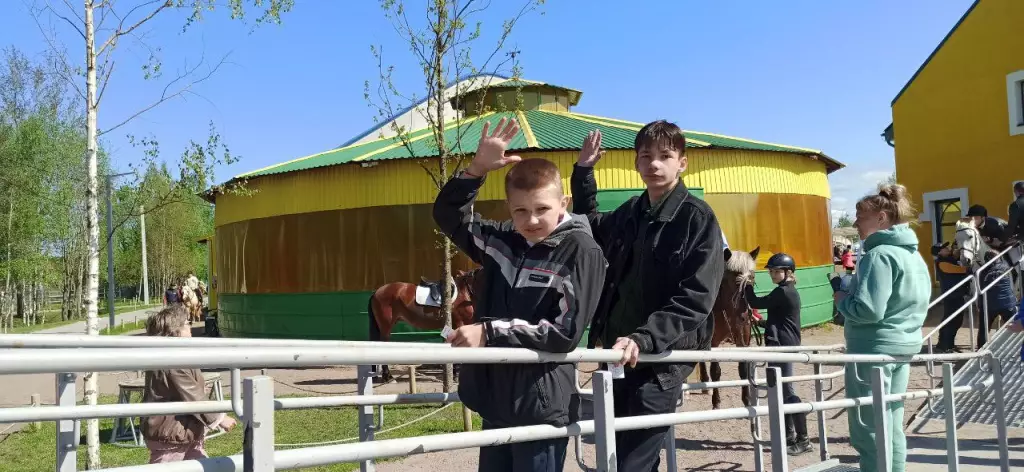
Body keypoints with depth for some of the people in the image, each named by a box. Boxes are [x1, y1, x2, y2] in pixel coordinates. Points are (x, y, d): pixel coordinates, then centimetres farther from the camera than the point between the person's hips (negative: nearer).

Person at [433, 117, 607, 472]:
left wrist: (489, 332, -20)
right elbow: (449, 215, 13)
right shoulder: (503, 241, 6)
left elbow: (565, 332, -16)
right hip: (496, 403, 6)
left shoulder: (583, 252, -11)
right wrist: (478, 167, -3)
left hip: (542, 409, -6)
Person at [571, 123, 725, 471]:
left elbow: (694, 300, -17)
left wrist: (643, 339, -29)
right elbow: (589, 225, 33)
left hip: (662, 359, -7)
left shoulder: (698, 218, -8)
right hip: (619, 355, 7)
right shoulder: (629, 214, 10)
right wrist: (583, 170, 20)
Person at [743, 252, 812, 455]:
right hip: (787, 345, 11)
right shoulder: (790, 291, 17)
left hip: (782, 347, -11)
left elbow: (756, 303, -12)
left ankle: (803, 440, -7)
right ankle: (789, 435, 21)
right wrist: (761, 322, 21)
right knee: (782, 392, 15)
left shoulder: (782, 292, -15)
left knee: (787, 392, -9)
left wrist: (747, 284, -1)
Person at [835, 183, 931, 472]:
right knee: (892, 427, 15)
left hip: (874, 348, -10)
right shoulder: (913, 254, 13)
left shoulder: (879, 255, -17)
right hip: (905, 344, 10)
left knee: (868, 431, -2)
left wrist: (841, 299, -6)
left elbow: (868, 310, -25)